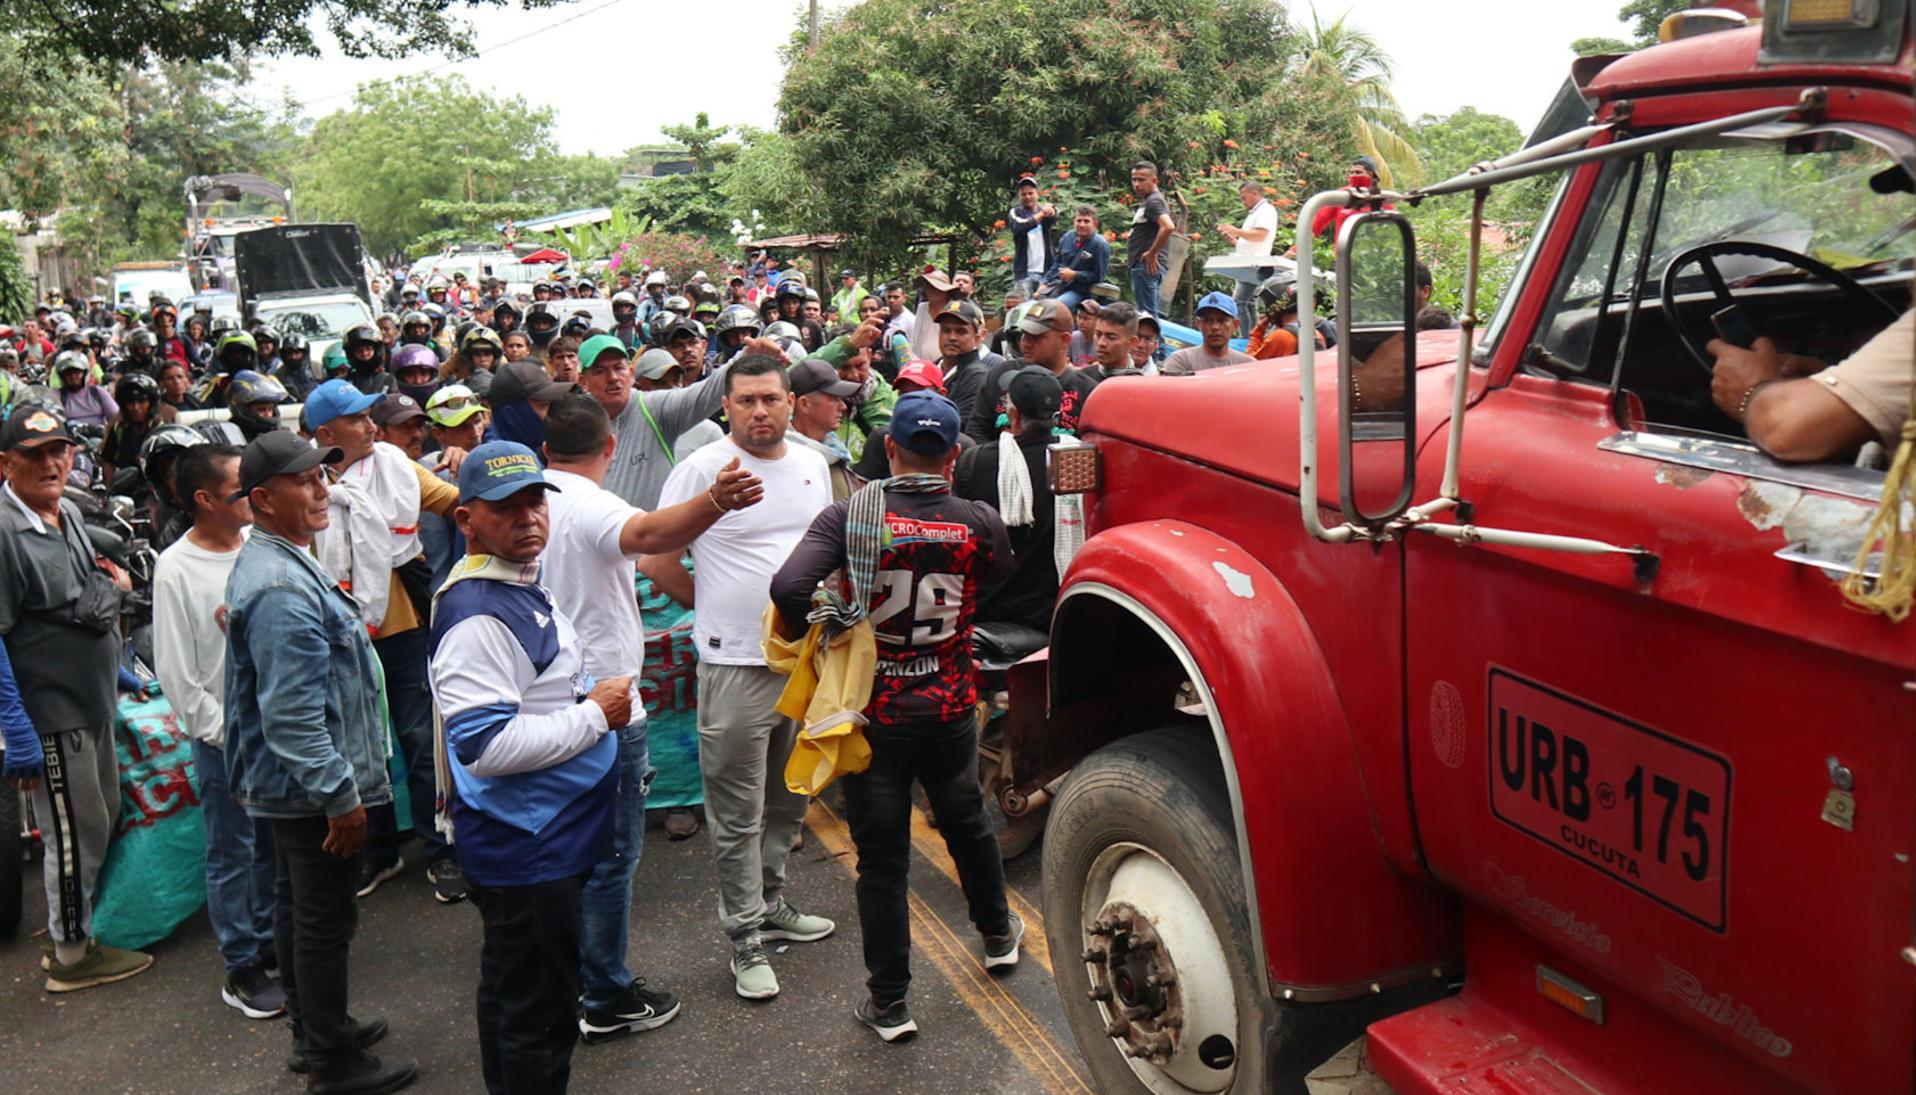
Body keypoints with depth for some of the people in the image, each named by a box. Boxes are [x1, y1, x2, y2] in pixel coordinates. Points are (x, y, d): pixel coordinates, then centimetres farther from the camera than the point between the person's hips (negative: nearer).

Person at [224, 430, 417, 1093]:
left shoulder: (273, 562, 9)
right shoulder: (280, 589, -26)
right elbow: (294, 712, -28)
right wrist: (341, 796, -23)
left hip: (286, 782, 11)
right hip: (312, 785, -11)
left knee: (299, 907, 21)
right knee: (325, 921, 2)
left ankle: (313, 1032, 37)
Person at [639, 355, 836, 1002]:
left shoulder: (812, 465, 8)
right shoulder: (703, 469, -10)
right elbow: (655, 561, -7)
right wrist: (716, 609, 1)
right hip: (736, 665, -6)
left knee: (788, 801, 19)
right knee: (738, 815, 3)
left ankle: (768, 903, 36)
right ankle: (745, 938, 15)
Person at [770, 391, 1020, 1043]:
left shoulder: (850, 516, -15)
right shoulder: (979, 524, -10)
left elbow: (789, 586, -26)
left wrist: (808, 636, -7)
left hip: (874, 714, -2)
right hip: (950, 712, 2)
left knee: (881, 858, 9)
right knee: (966, 823, 27)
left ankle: (888, 1003, 18)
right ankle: (997, 934, 48)